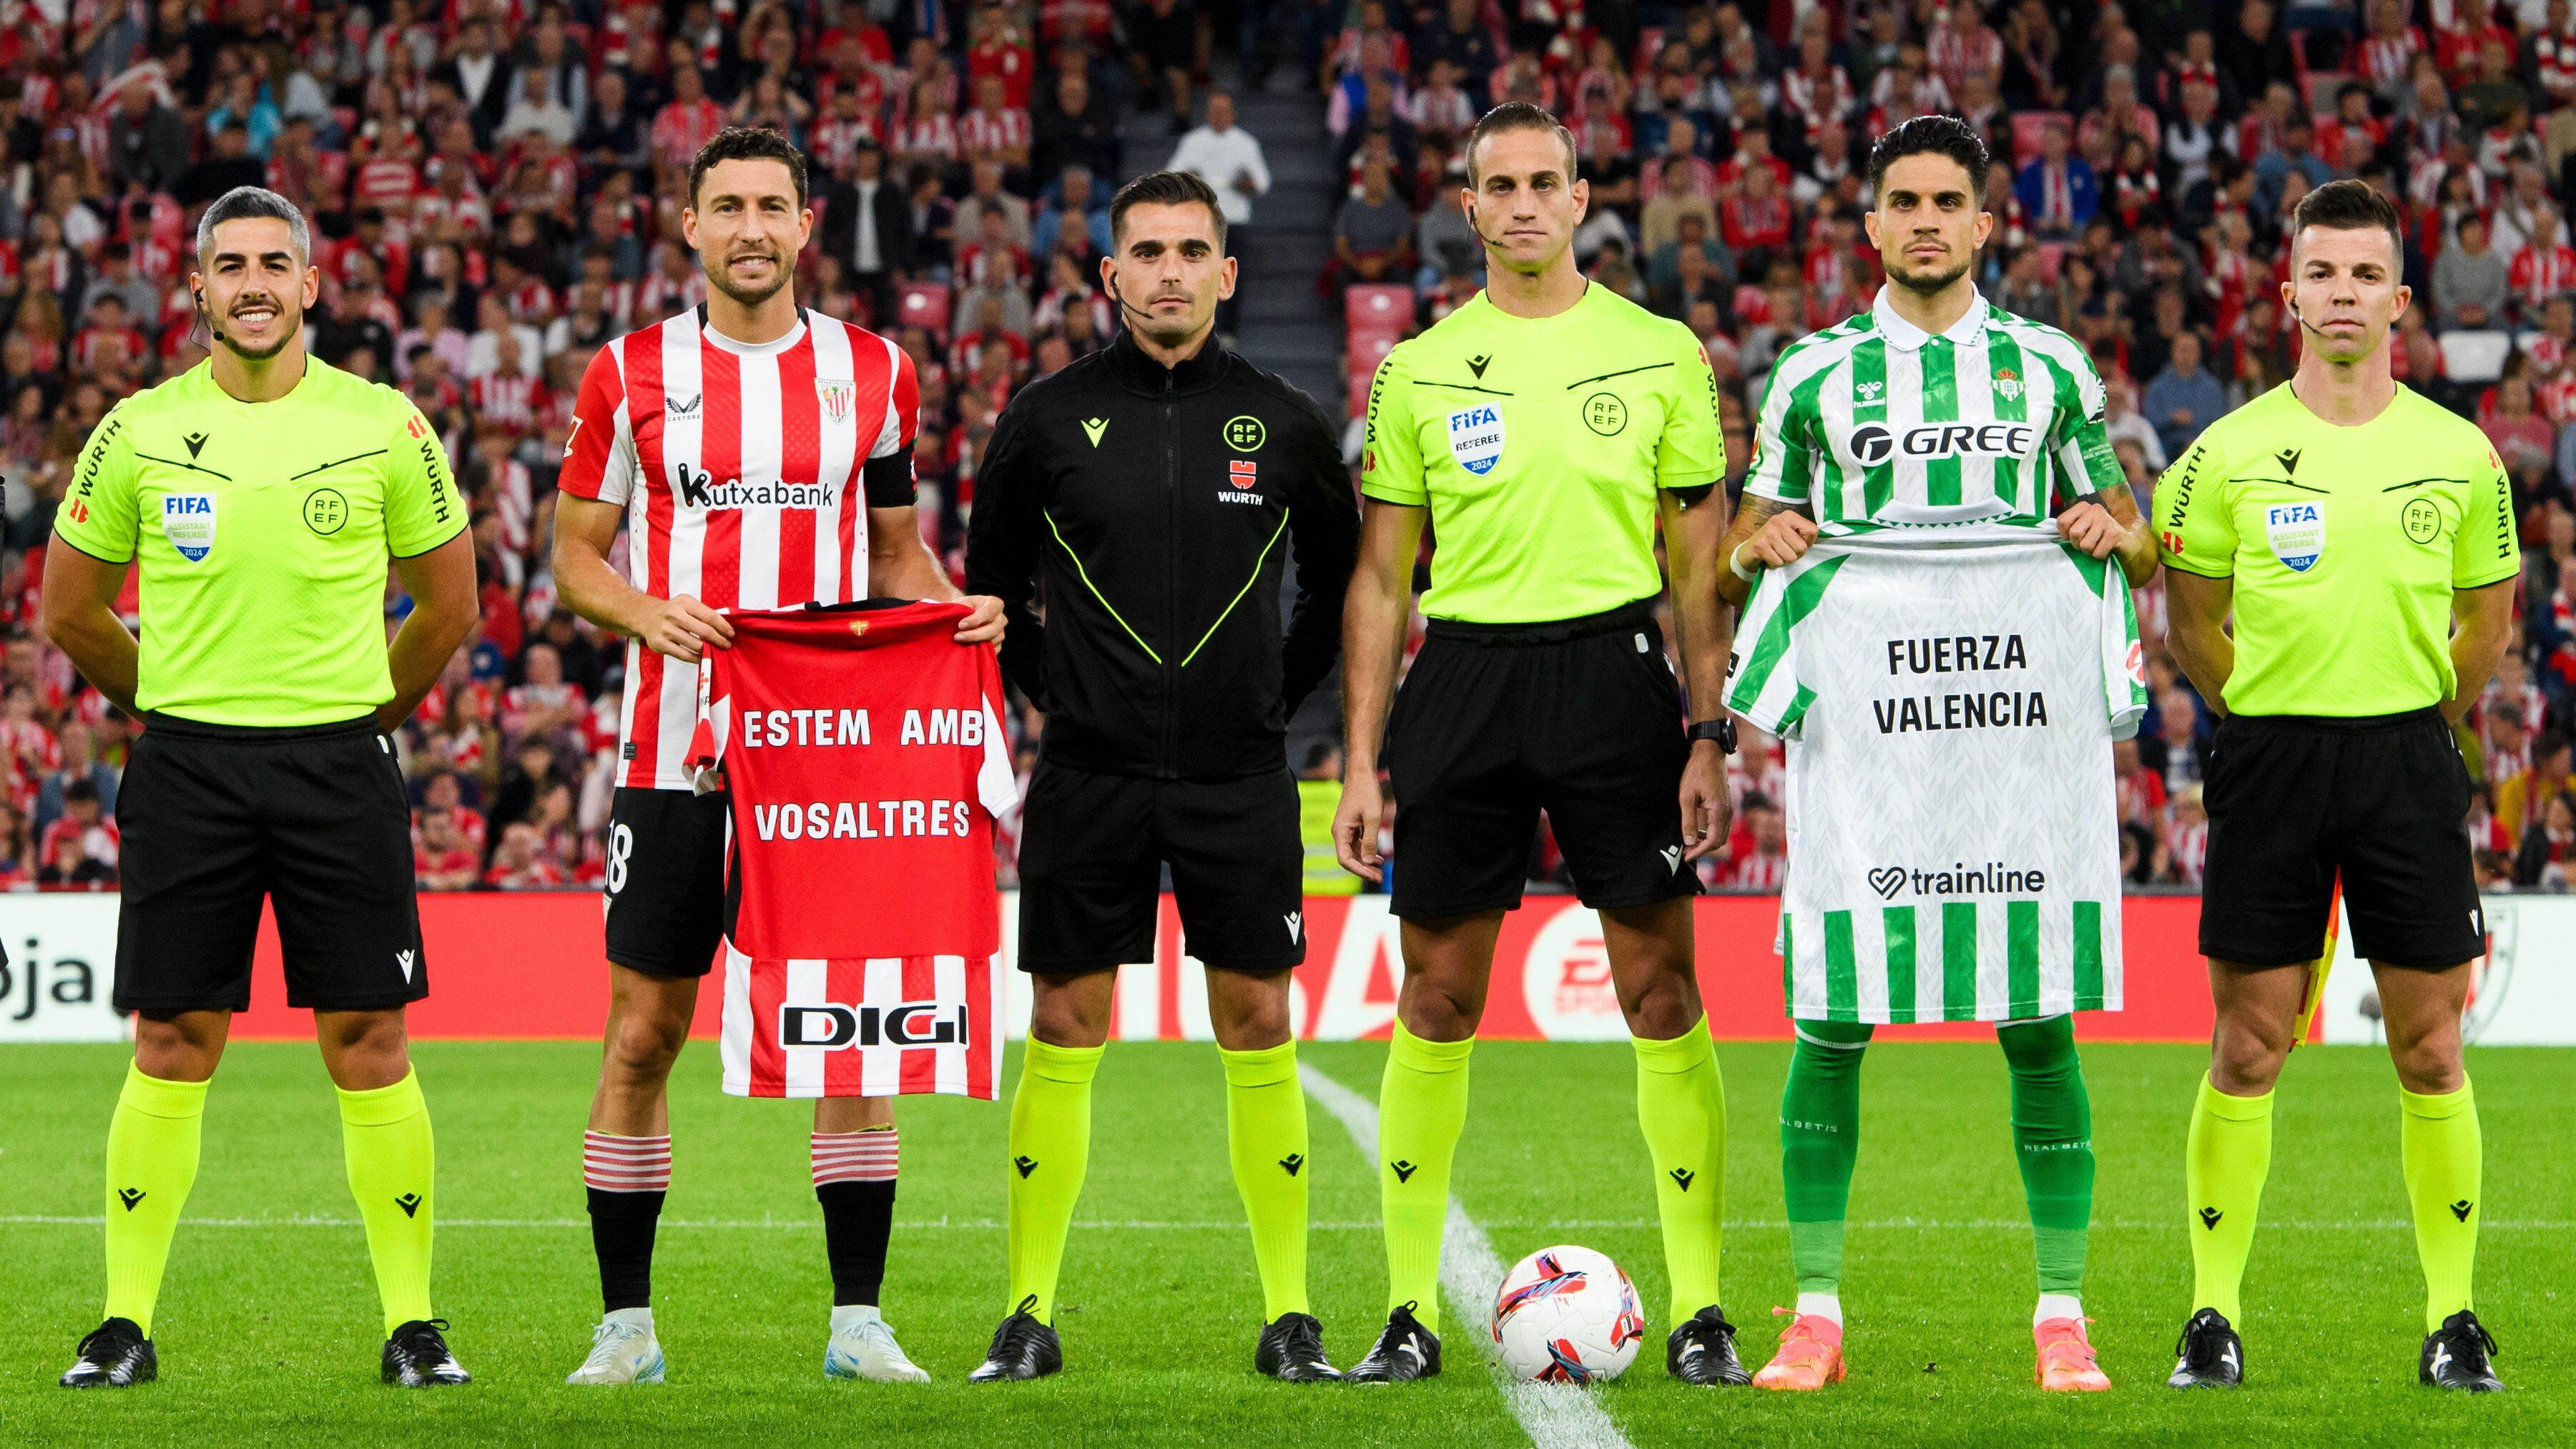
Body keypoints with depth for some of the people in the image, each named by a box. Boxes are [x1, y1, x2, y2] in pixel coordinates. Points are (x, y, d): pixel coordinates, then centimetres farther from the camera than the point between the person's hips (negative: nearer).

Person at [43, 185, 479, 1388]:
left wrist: (359, 706, 11)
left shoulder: (383, 427, 2)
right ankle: (126, 1324, 7)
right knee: (171, 1048, 1)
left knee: (369, 1045, -1)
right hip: (186, 768, 0)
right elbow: (70, 612, 13)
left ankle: (413, 1324, 5)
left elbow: (450, 607, 12)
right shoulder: (141, 432, 2)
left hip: (340, 762, 0)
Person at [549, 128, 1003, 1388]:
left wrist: (957, 609, -4)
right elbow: (575, 555, 7)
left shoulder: (873, 374, 8)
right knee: (643, 1032, 0)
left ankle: (859, 1321, 6)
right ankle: (625, 1322, 9)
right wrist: (644, 614, -13)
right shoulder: (631, 375, 4)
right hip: (675, 749, -1)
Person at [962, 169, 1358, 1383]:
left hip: (1238, 776, 0)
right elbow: (991, 576, 14)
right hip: (1090, 776, 0)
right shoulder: (1050, 418, 1)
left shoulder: (1280, 423, 3)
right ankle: (1031, 1314, 8)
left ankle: (1291, 1316, 6)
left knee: (1257, 1030, 0)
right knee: (1063, 1032, 1)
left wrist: (1281, 695, 10)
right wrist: (1043, 690, 7)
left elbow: (1340, 578, 17)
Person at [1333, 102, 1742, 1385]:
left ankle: (1700, 1311, 1)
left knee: (1661, 990, -4)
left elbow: (1700, 565, 6)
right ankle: (1411, 1310, 9)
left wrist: (1711, 738, -2)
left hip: (1613, 669, -1)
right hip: (1462, 678, 1)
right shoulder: (1420, 370, 8)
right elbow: (1381, 577, 10)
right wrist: (1361, 761, 4)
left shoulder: (1660, 353, 5)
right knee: (1437, 1000, 2)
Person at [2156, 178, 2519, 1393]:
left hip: (2409, 756, 1)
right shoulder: (2231, 453, 0)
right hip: (2269, 758, -1)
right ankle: (2213, 1314, 7)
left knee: (2430, 1054, 1)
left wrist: (2408, 721, 10)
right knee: (2247, 1051, 0)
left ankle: (2454, 1317, 9)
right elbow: (2190, 617, 9)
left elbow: (2488, 620, 14)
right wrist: (2271, 718, 6)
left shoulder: (2458, 454, 3)